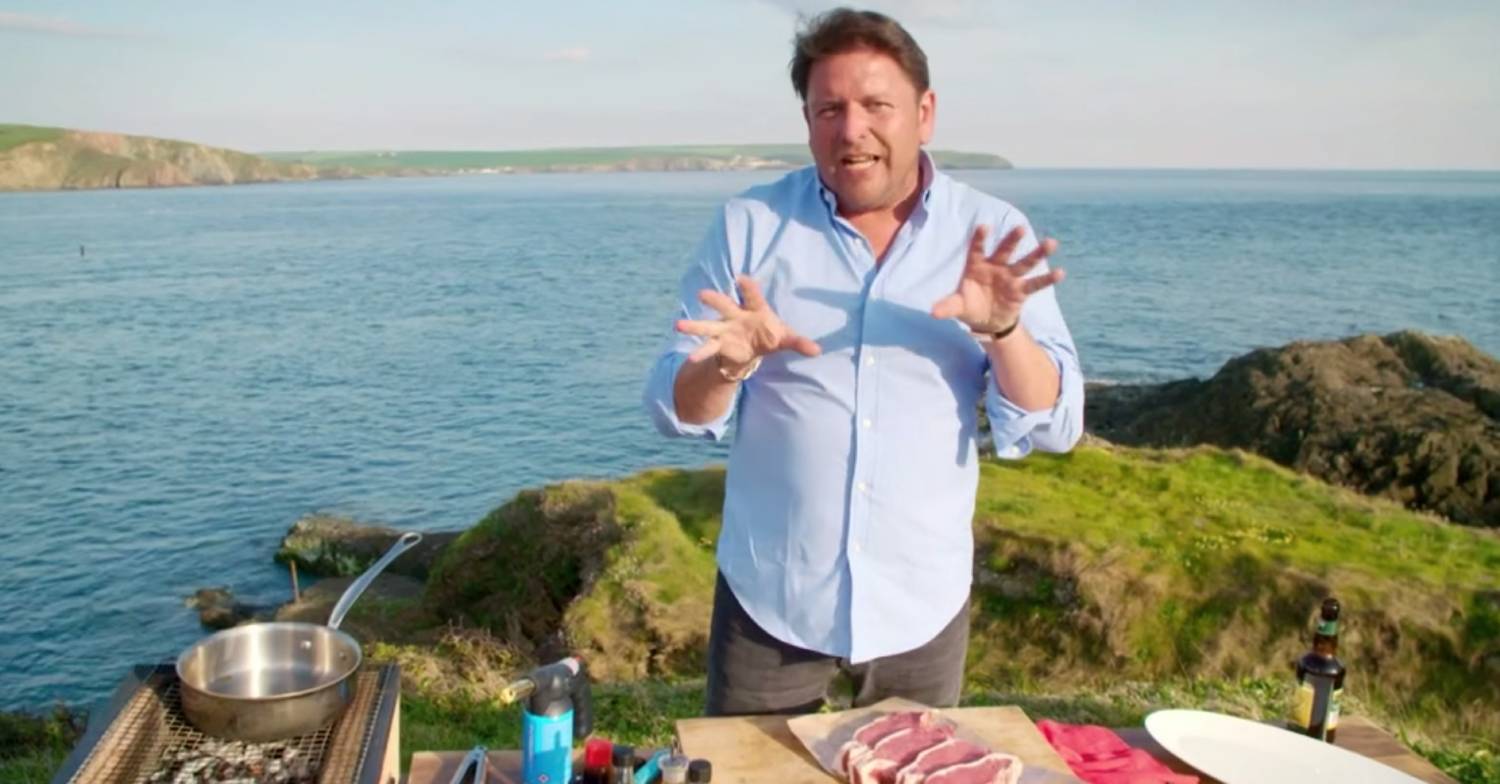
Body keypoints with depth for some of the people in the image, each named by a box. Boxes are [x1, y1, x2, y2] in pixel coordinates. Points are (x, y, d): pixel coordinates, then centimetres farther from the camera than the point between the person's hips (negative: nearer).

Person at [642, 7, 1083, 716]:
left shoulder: (993, 233, -4)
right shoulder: (749, 225, -6)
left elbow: (1052, 428, -8)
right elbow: (676, 411, -6)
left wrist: (1002, 330, -27)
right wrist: (728, 365, -27)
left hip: (922, 607, 1)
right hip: (769, 600, -1)